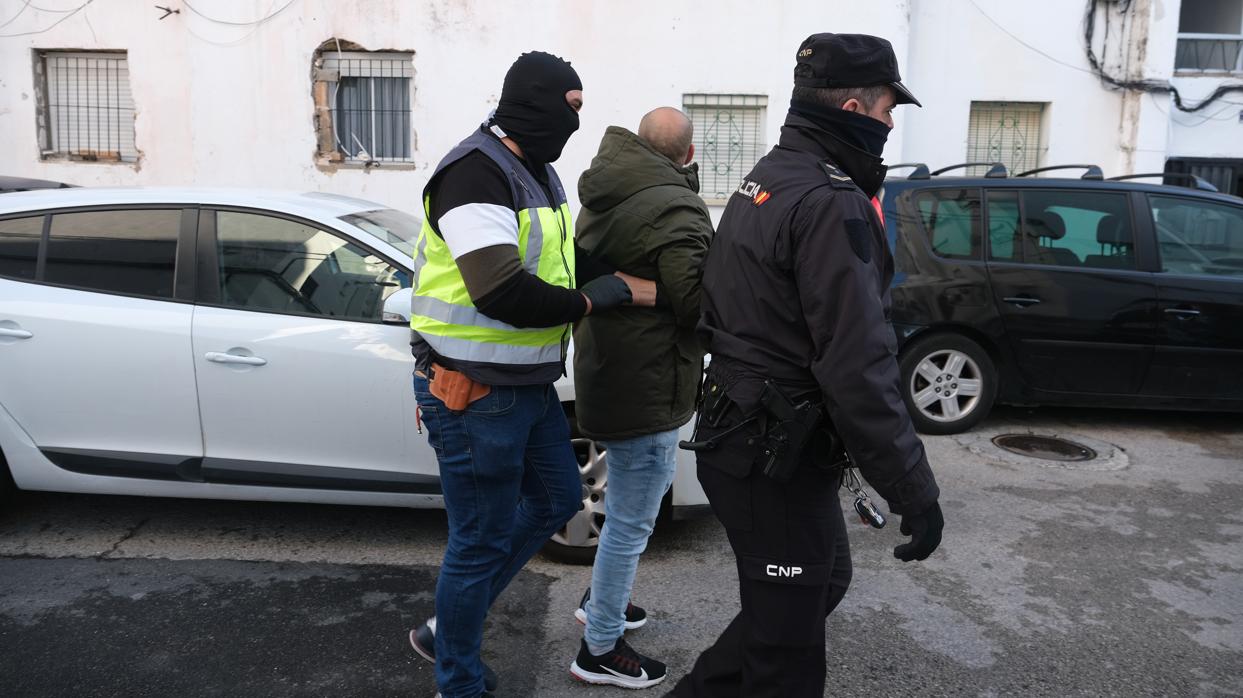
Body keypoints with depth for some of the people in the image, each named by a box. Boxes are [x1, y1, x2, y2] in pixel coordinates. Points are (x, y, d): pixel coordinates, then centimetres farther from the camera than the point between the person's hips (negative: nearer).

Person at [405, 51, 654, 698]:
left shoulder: (537, 173, 13)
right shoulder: (475, 172, -19)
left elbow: (571, 260, 13)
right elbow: (503, 292, -30)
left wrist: (628, 280, -3)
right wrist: (591, 299, -16)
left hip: (528, 385, 10)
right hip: (473, 394, -10)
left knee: (556, 500, 22)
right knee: (482, 541, 4)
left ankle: (447, 627, 36)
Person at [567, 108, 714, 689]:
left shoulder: (603, 194, 7)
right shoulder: (676, 210, -21)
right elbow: (698, 304, -20)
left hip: (605, 369, 10)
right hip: (646, 385, -10)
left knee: (644, 488, 28)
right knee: (631, 519, 3)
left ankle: (600, 600, 42)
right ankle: (600, 650, 19)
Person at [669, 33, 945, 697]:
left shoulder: (766, 177, 10)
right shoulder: (831, 202, -21)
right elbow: (858, 370, -26)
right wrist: (914, 492, -18)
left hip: (738, 434, 10)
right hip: (777, 458, -10)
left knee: (823, 580, 26)